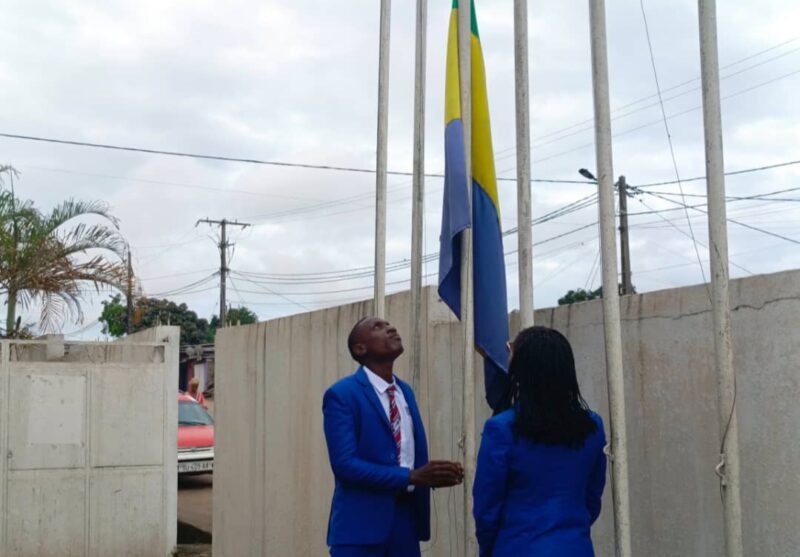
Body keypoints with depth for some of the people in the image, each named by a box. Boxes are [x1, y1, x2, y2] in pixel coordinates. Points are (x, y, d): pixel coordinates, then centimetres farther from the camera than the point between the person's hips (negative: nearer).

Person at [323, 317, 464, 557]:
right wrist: (412, 477, -23)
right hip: (361, 524, -7)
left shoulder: (405, 392, 15)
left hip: (405, 520, 7)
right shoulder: (342, 394, -9)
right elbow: (345, 464, -18)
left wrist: (435, 474, -5)